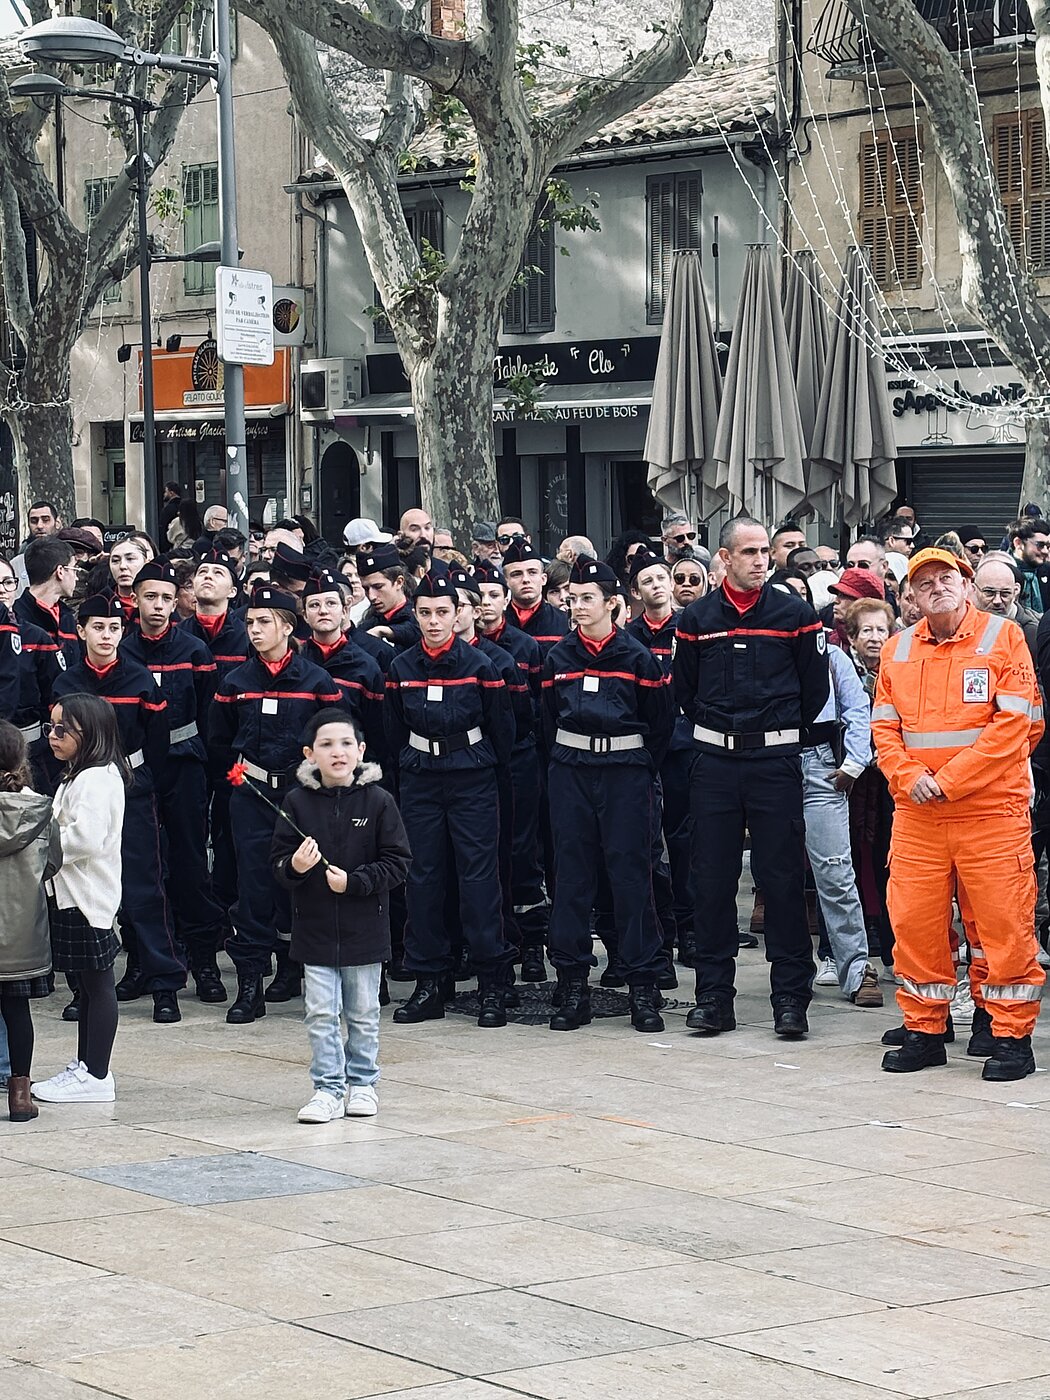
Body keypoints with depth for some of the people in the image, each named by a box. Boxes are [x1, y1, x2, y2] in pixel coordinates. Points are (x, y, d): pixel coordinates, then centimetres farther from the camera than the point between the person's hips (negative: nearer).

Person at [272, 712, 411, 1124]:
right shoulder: (297, 802, -3)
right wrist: (294, 867, -22)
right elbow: (278, 862, 0)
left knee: (363, 1013, 10)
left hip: (364, 928, 0)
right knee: (320, 1014, 2)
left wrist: (354, 881, -17)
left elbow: (397, 862, -5)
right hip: (315, 928, 1)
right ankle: (328, 1089, 10)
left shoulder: (378, 801, -6)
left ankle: (361, 1084, 25)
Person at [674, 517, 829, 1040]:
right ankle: (714, 995, 10)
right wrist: (715, 729, 10)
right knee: (712, 878, 4)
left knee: (782, 878, -1)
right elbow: (684, 687, 13)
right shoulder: (696, 618, 5)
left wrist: (783, 731, 7)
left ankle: (791, 997, 4)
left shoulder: (794, 614, 1)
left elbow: (815, 687, 6)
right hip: (714, 763, 2)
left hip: (775, 761, -2)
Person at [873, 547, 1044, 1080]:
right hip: (917, 815, 4)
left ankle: (1011, 1036, 6)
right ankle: (924, 1030, 15)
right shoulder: (898, 649, 12)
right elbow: (884, 728, 10)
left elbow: (1013, 724, -9)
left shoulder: (1003, 638, -1)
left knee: (1003, 924, -3)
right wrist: (910, 777, -10)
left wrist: (949, 780, -13)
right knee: (914, 921, 4)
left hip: (992, 810, -4)